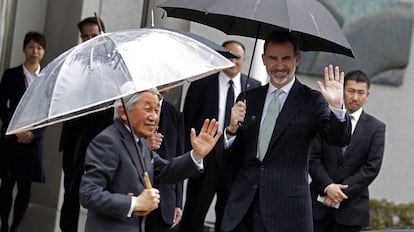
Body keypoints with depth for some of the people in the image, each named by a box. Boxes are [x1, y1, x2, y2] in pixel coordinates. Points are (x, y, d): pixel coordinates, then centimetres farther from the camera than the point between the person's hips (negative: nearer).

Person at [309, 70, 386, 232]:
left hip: (351, 207, -1)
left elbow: (372, 168, -4)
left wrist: (342, 191, -11)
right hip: (319, 201, 1)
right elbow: (313, 158, 1)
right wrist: (328, 186, -14)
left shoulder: (376, 128, 3)